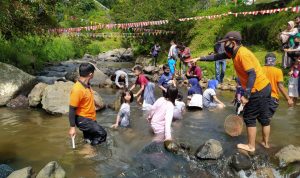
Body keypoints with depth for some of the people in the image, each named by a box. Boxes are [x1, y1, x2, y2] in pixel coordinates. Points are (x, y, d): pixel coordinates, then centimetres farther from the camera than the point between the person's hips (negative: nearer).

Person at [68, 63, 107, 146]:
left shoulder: (86, 85, 2)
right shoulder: (77, 89, -25)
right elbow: (72, 110, -21)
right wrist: (72, 127, -19)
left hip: (90, 118, 9)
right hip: (83, 120, -9)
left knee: (89, 139, 18)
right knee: (102, 134, -17)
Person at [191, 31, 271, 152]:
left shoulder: (243, 54, -22)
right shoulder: (234, 52, 7)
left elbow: (252, 74, -27)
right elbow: (218, 57, 15)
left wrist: (246, 96, -27)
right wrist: (200, 58, 15)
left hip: (258, 90, -9)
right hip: (264, 87, 9)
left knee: (249, 118, 4)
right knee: (264, 118, 17)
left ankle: (251, 146, 15)